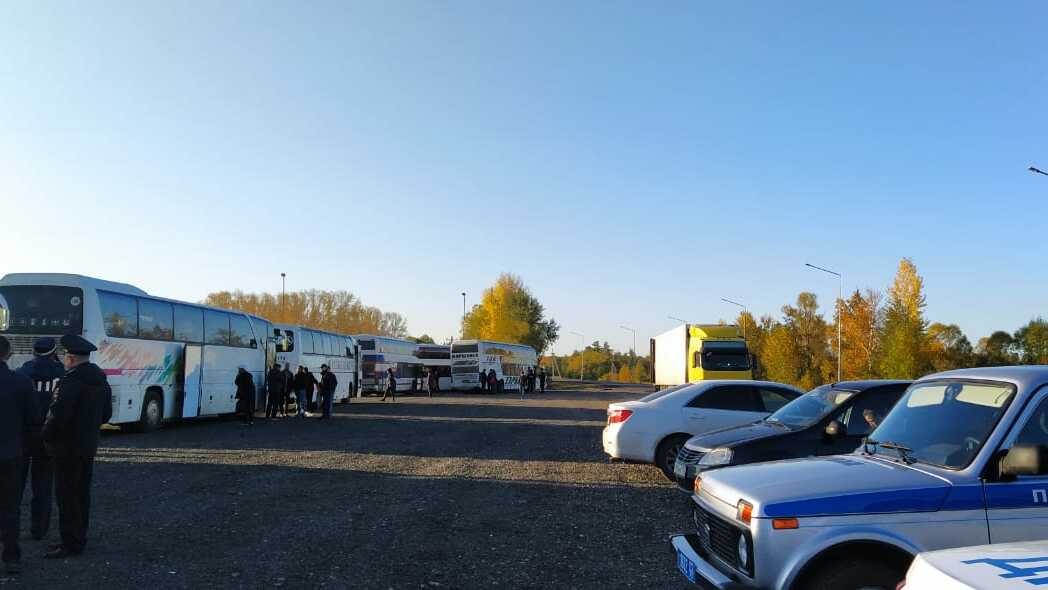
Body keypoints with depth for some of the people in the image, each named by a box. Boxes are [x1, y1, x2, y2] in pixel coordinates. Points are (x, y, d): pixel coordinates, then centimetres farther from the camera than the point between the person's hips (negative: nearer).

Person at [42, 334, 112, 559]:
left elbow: (58, 413, -25)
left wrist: (47, 436, -10)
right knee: (82, 493, 15)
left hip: (68, 447, -9)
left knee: (66, 495, -2)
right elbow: (106, 414, 15)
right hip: (89, 446, 9)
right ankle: (79, 539, 23)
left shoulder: (72, 380, -19)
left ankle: (71, 544, 1)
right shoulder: (101, 379, 9)